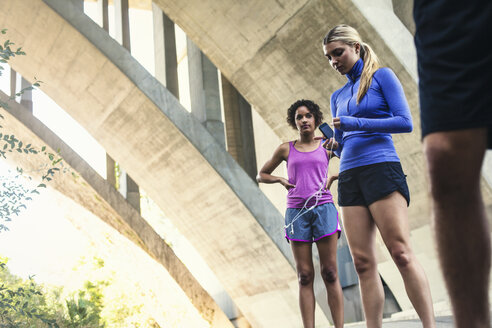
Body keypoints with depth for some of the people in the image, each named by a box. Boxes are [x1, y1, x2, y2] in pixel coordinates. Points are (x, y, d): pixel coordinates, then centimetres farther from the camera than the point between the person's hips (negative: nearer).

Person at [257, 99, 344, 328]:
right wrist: (280, 180, 2)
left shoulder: (327, 145, 10)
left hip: (323, 208, -1)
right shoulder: (286, 150, 13)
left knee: (330, 273, -5)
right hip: (296, 212, 1)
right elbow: (261, 175, 22)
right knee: (305, 276, -1)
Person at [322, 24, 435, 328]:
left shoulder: (382, 76, 5)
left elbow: (405, 122, -5)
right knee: (363, 261, -1)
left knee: (401, 252, -14)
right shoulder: (338, 96, 21)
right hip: (349, 176, 6)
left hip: (381, 167, -6)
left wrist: (357, 124, -11)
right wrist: (334, 146, 0)